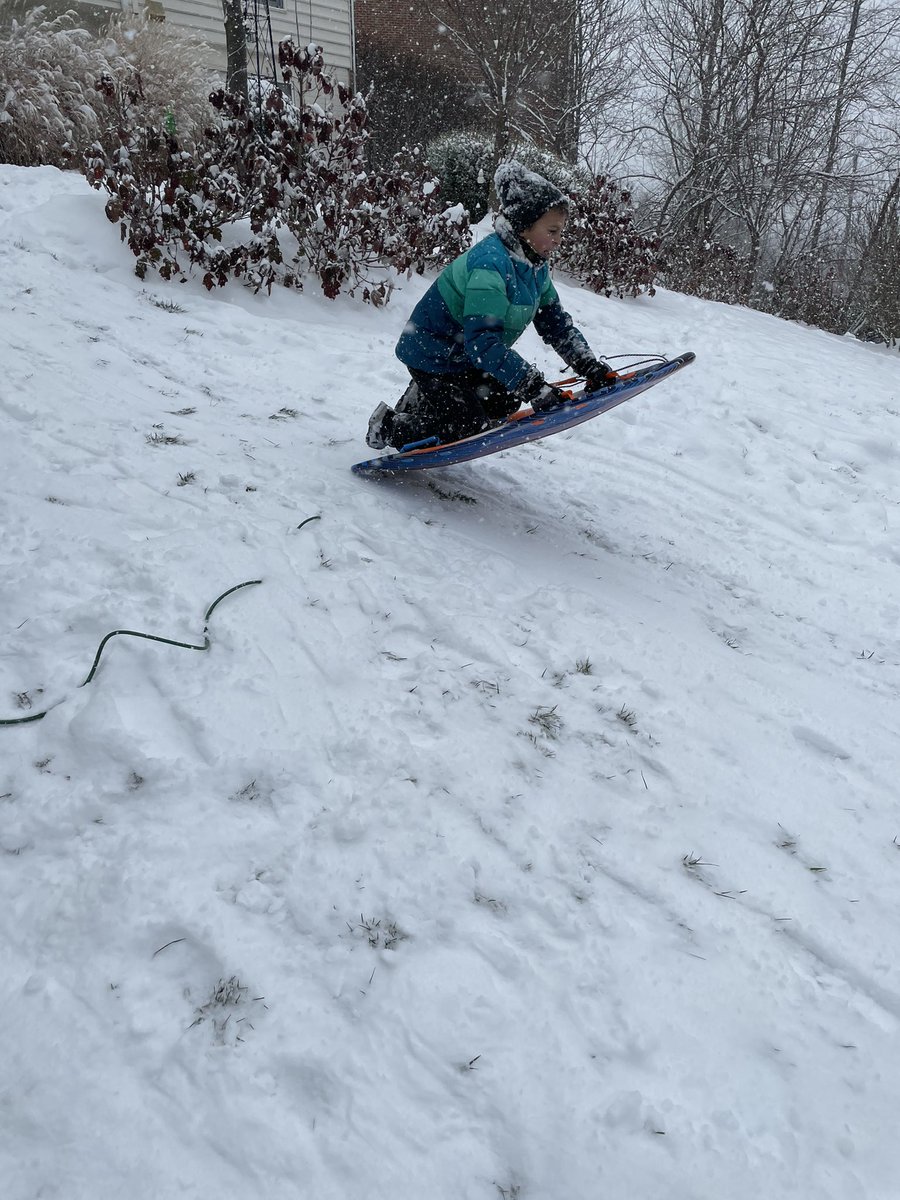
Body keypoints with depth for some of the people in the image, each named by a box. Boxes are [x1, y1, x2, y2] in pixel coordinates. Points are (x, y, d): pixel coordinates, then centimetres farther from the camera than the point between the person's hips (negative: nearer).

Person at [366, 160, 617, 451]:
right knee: (467, 426, -13)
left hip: (467, 352, 9)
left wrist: (590, 366, -11)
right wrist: (534, 387, -42)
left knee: (504, 402, 9)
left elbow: (555, 321, 1)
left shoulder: (535, 265, -2)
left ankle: (424, 400, 24)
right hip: (433, 353, -9)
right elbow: (483, 342, -39)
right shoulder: (489, 265, -32)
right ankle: (387, 427, 7)